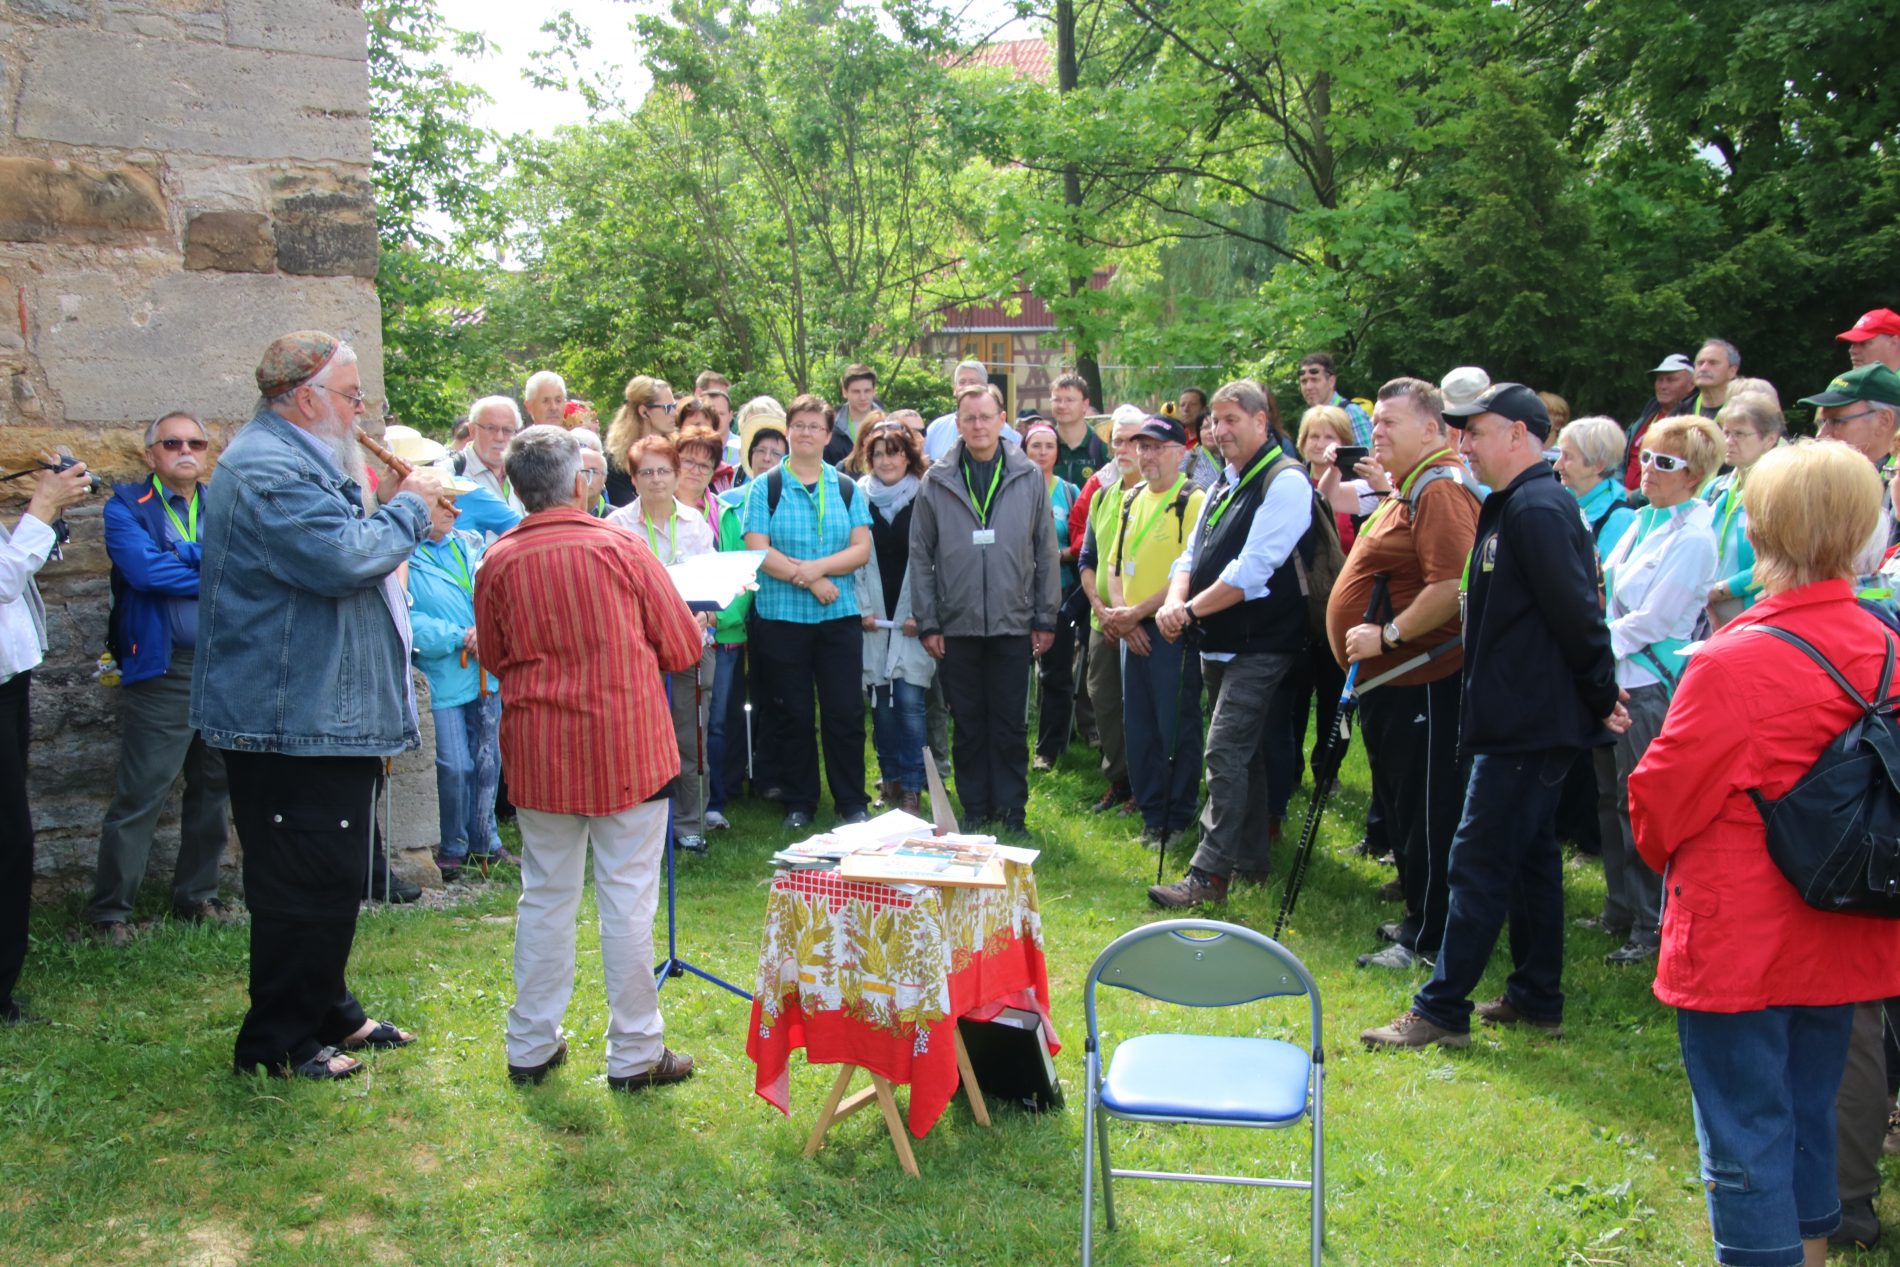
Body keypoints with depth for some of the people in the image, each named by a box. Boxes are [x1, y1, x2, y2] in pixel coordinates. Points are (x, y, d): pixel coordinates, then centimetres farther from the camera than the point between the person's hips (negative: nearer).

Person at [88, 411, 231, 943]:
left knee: (213, 789, 12)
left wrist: (182, 559, -13)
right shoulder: (127, 507, 0)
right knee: (139, 797, -4)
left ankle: (197, 895, 24)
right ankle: (110, 909, 6)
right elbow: (144, 569, -17)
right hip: (162, 673, -5)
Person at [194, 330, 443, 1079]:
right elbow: (342, 561, -28)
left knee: (332, 878, 19)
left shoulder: (299, 460, 19)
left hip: (327, 714, 11)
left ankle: (328, 1015, 31)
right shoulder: (267, 470, -19)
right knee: (305, 885, -3)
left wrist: (389, 507, 9)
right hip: (293, 721, -11)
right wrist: (408, 507, -14)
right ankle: (276, 1042, 10)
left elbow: (342, 547, 25)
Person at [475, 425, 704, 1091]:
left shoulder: (498, 561, -1)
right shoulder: (621, 547, -8)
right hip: (627, 743, -3)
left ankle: (531, 1045, 23)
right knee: (627, 898, 4)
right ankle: (635, 1053, 12)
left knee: (545, 895, 14)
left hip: (538, 751, 3)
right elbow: (683, 647, -2)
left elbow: (495, 658, 12)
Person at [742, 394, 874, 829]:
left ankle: (852, 802, 14)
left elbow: (862, 548, 0)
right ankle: (799, 803, 18)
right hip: (781, 616, -1)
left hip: (840, 616, 2)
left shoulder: (846, 488, 8)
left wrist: (818, 566, -16)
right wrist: (810, 580, -14)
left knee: (845, 712, 3)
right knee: (791, 715, 6)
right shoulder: (765, 487, 1)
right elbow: (758, 550, -9)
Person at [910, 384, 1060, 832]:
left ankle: (1012, 810, 17)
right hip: (957, 626, 0)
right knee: (968, 726, 9)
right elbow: (920, 556, 3)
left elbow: (1046, 553, 5)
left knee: (1011, 726, 6)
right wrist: (927, 622, -1)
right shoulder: (937, 482, 2)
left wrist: (1046, 618, 3)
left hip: (1013, 624, 0)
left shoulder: (1029, 478, 3)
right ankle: (975, 810, 20)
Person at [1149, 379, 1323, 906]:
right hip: (1219, 644, 9)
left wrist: (1190, 610, -17)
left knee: (1225, 753, -14)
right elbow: (1192, 554, 12)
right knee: (1244, 754, 17)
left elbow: (1252, 571, -21)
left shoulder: (1286, 481, -14)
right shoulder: (1224, 483, 15)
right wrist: (1174, 602, -8)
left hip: (1260, 645, -9)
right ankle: (1253, 859, 28)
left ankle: (1209, 874, -12)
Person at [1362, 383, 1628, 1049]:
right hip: (1527, 718, 11)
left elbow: (1576, 612, -22)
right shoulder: (1517, 505, 13)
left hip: (1525, 722, -11)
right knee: (1530, 856, 17)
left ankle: (1441, 1010, 1)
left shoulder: (1537, 509, -19)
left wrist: (1600, 695, -14)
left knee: (1479, 862, -5)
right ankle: (1536, 996, 27)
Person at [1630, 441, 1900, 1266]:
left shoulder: (1732, 663, -23)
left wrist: (1661, 850, 9)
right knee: (1808, 1120, 22)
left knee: (1744, 1143, 4)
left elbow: (1659, 799, -13)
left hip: (1740, 946, -6)